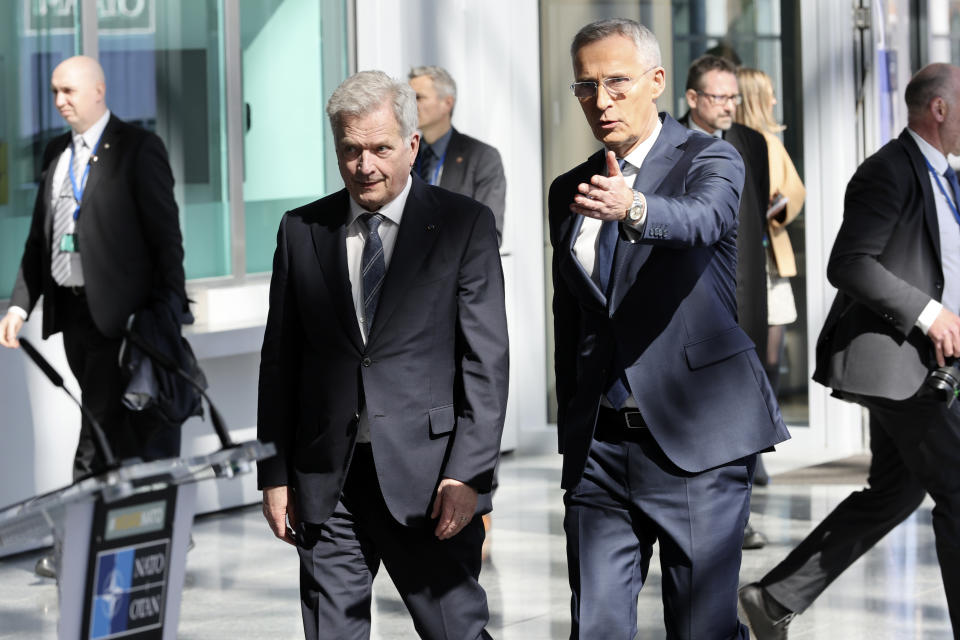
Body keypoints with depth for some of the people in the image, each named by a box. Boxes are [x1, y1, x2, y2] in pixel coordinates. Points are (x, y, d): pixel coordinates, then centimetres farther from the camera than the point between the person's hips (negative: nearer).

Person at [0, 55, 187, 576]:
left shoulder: (138, 149, -5)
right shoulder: (57, 154, 15)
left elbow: (165, 233, -8)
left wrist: (169, 311, -13)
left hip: (121, 313, -7)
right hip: (73, 311, 7)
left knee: (103, 422, -6)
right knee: (122, 426, 11)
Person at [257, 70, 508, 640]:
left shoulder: (464, 225, 1)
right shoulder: (302, 230, 9)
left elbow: (487, 359, -3)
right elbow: (280, 360, 11)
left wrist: (467, 475, -11)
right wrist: (275, 475, 6)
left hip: (427, 480, -3)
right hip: (326, 481, 3)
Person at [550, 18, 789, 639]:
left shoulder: (711, 161, -2)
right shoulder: (569, 192, 15)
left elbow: (701, 218, -26)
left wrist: (632, 207, -48)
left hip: (696, 438, -4)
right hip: (598, 443, 5)